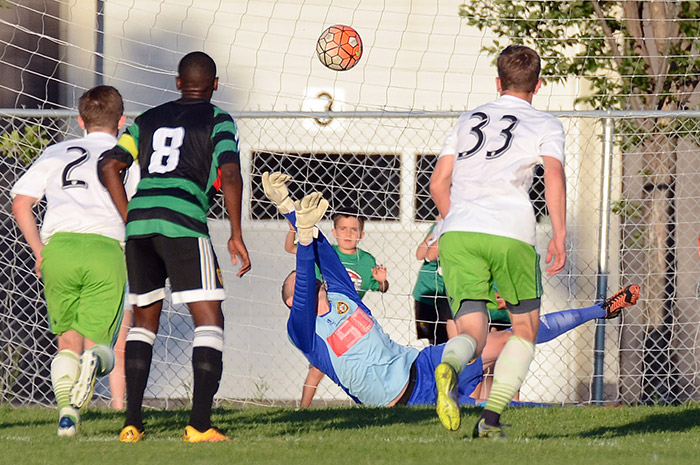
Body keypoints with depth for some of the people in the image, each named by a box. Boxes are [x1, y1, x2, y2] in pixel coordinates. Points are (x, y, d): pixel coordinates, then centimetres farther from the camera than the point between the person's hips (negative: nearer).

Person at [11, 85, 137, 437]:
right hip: (107, 247, -1)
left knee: (68, 338, 13)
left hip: (59, 245, 1)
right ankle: (94, 360, -33)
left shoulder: (56, 153, 24)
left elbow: (20, 204, 16)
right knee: (97, 340, 5)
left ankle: (66, 408, -11)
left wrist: (39, 252, 22)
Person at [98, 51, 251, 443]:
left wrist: (131, 221, 16)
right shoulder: (218, 121, 9)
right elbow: (230, 174, -5)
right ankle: (200, 424, -15)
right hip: (183, 223, -5)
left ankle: (132, 422, 10)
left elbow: (109, 166, 14)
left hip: (139, 220, 5)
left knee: (144, 320, 18)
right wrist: (236, 236, -2)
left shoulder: (148, 120, 22)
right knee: (209, 321, -2)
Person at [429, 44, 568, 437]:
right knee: (526, 329, 15)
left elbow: (438, 183, 21)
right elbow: (554, 174, -5)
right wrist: (559, 236, -8)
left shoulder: (468, 121, 26)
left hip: (457, 232, 3)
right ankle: (491, 418, -1)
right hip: (511, 233, -3)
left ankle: (451, 365, -38)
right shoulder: (545, 125, 14)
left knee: (472, 335, 0)